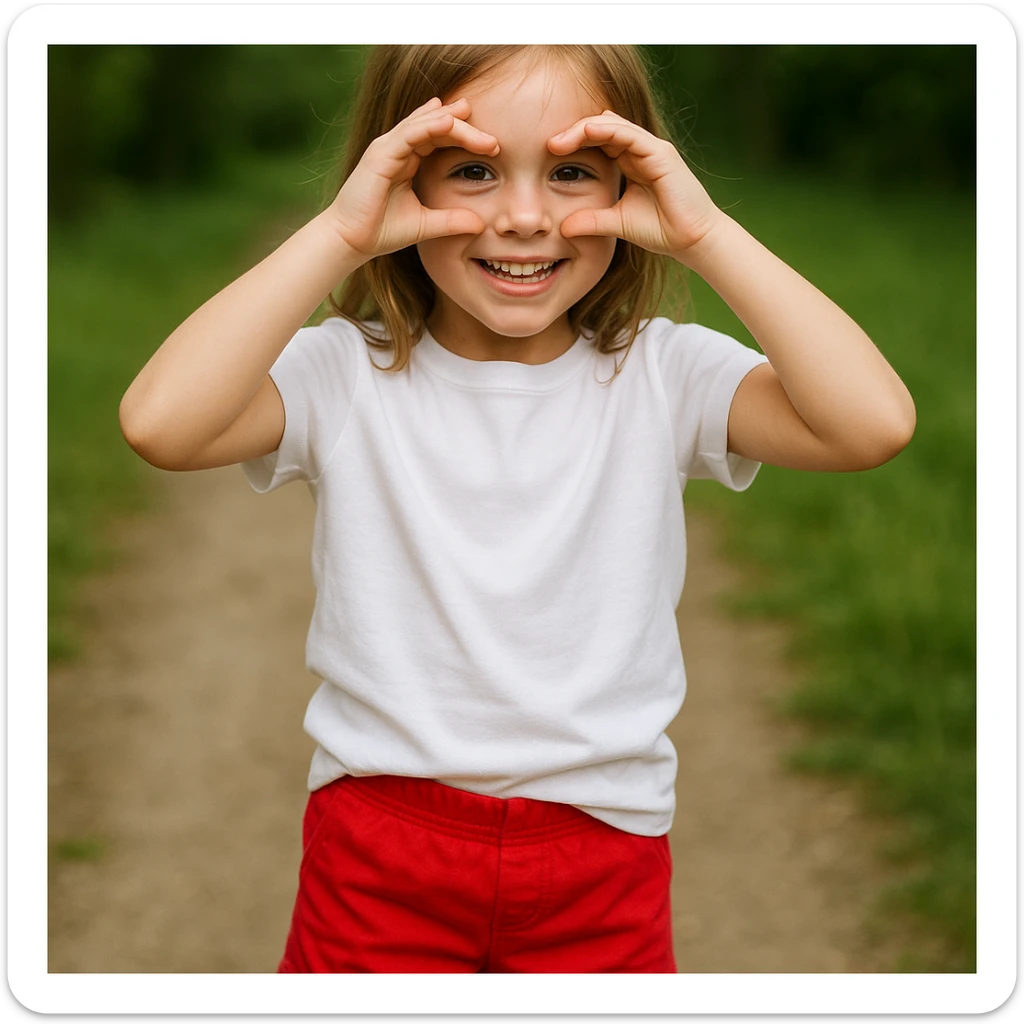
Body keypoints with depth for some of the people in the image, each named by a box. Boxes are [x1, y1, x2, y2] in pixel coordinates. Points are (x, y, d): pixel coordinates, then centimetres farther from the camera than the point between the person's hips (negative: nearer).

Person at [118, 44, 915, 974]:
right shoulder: (346, 374, -7)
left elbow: (875, 423, -19)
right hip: (379, 841, 0)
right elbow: (160, 422, -25)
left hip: (603, 858, 1)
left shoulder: (662, 375, -4)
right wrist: (337, 235, -23)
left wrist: (706, 234, -20)